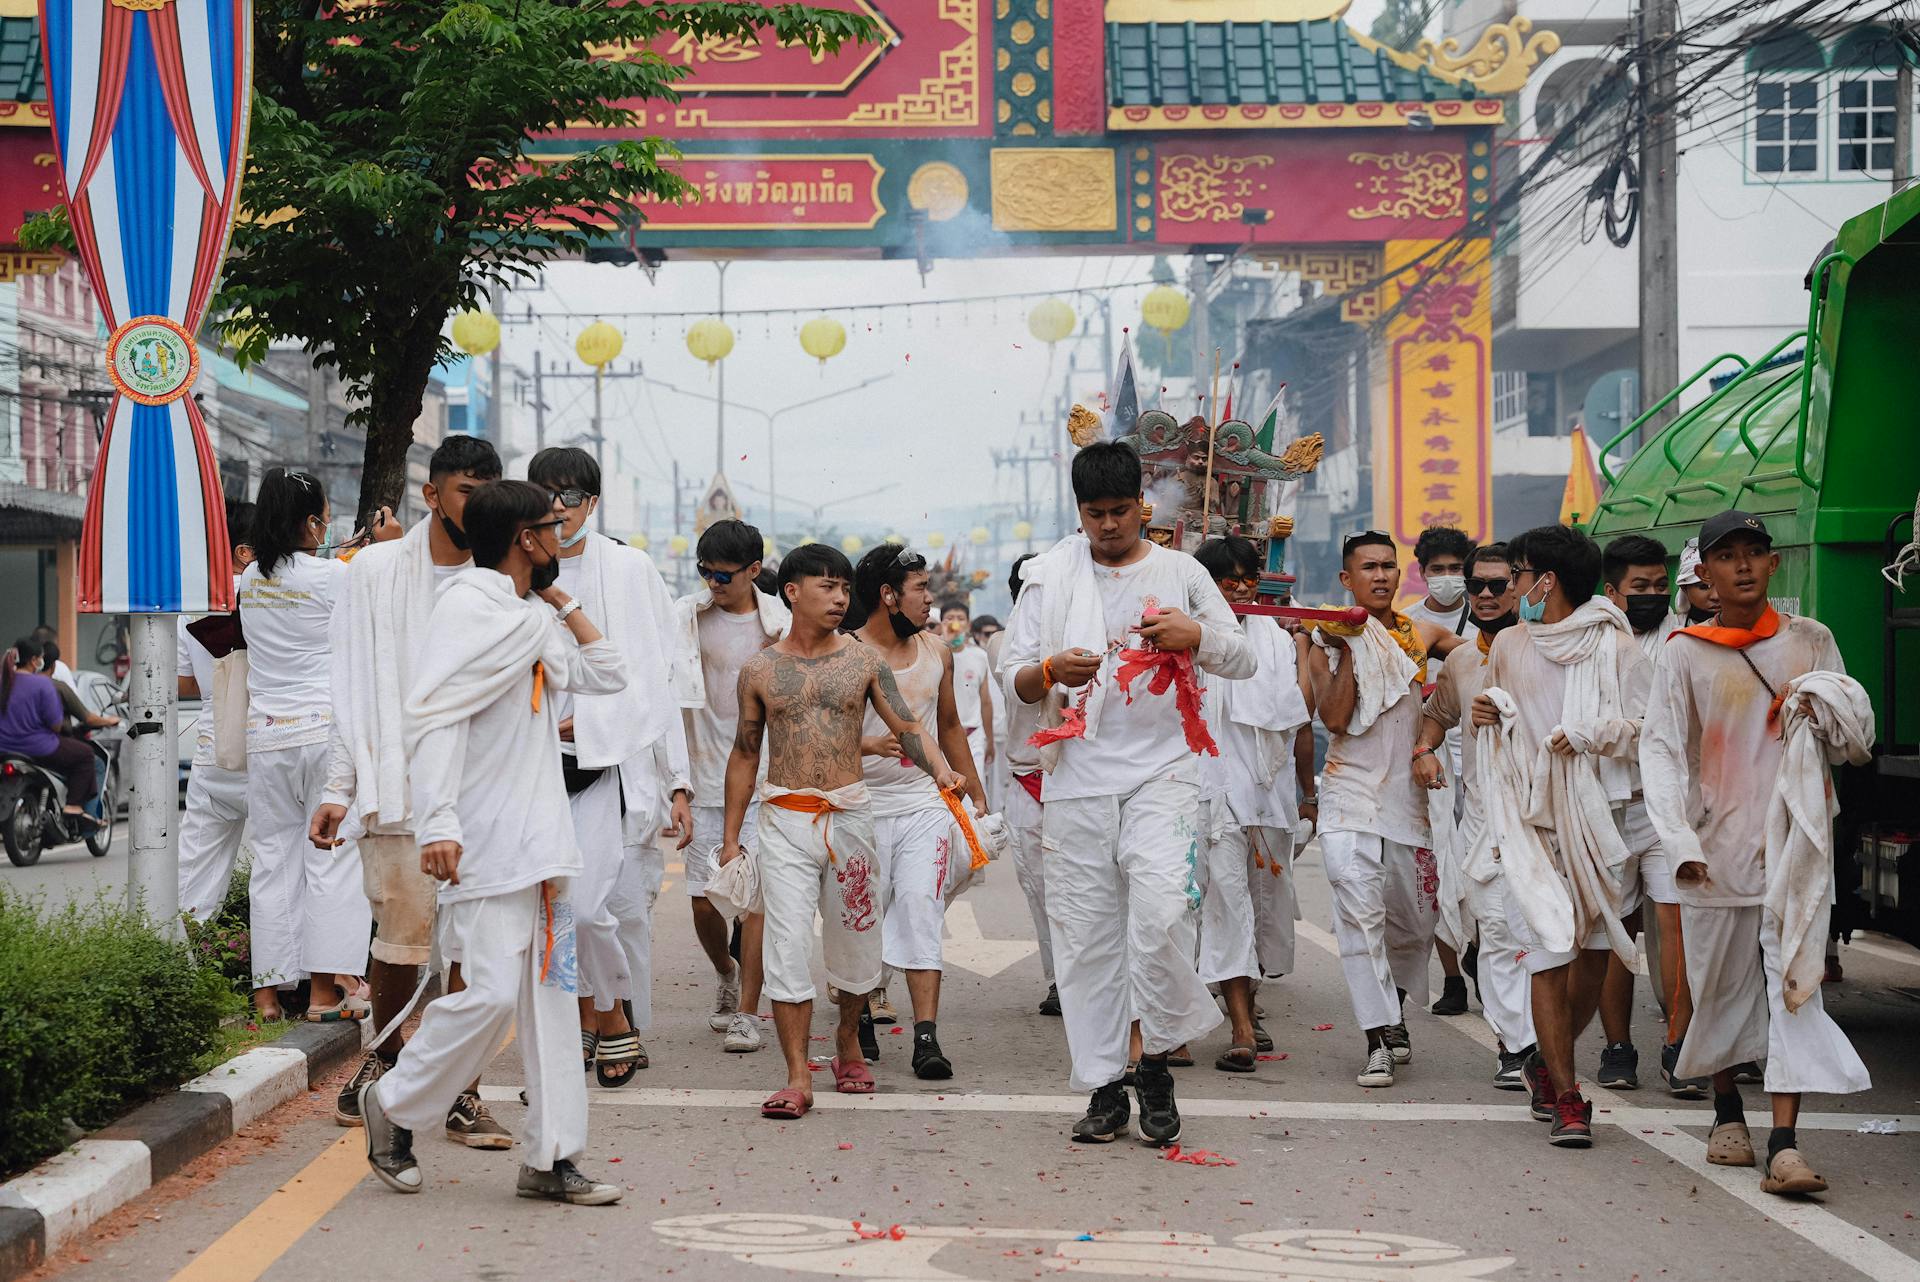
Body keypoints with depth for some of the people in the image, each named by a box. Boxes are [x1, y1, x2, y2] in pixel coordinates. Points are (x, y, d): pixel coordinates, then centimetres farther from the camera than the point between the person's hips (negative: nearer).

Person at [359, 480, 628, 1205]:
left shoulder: (533, 617, 17)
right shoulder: (468, 606, -10)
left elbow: (606, 674, 27)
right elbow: (433, 717, -18)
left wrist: (560, 599, 17)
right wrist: (438, 825, -26)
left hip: (543, 838, 9)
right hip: (485, 844, -9)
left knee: (551, 995, 5)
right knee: (491, 994, -12)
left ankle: (551, 1160, 9)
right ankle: (393, 1105, 10)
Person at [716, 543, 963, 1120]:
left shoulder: (864, 660, 4)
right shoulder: (760, 670, 4)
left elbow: (906, 727, -1)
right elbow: (744, 755, 10)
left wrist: (940, 768, -21)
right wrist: (730, 836, 9)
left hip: (849, 814, 1)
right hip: (784, 819, -1)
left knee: (855, 941, 10)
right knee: (787, 946, -8)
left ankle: (848, 1040, 35)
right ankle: (797, 1077, -6)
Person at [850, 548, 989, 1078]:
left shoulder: (937, 651, 9)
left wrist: (976, 793, 20)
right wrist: (868, 745, -26)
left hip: (926, 802, 3)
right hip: (863, 805, -2)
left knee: (920, 908, -9)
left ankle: (927, 1037, -15)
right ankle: (861, 1018, 23)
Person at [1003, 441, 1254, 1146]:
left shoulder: (1180, 572, 9)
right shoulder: (1050, 576, 9)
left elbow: (1243, 661, 11)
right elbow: (1014, 679, 8)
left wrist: (1196, 635, -9)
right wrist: (1050, 671, -15)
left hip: (1160, 771, -1)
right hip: (1077, 780, 1)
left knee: (1163, 914, -20)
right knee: (1086, 934, 1)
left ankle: (1155, 1062, 0)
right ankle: (1104, 1088, 11)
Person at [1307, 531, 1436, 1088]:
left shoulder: (1417, 635, 11)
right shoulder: (1329, 641, 2)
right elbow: (1334, 718, -10)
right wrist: (1347, 650, -14)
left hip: (1408, 793, 4)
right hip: (1350, 795, -4)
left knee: (1414, 916, 9)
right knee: (1360, 911, -16)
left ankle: (1394, 1007, 35)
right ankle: (1378, 1039, -15)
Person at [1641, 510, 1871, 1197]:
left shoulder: (1810, 642, 9)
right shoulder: (1686, 653, 4)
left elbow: (1858, 732, 14)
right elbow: (1662, 748, -3)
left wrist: (1824, 707, -9)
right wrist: (1679, 841, -16)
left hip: (1795, 840, 0)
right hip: (1716, 848, 0)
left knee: (1794, 984, -11)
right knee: (1718, 985, 9)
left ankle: (1784, 1145, -17)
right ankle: (1727, 1112, 32)